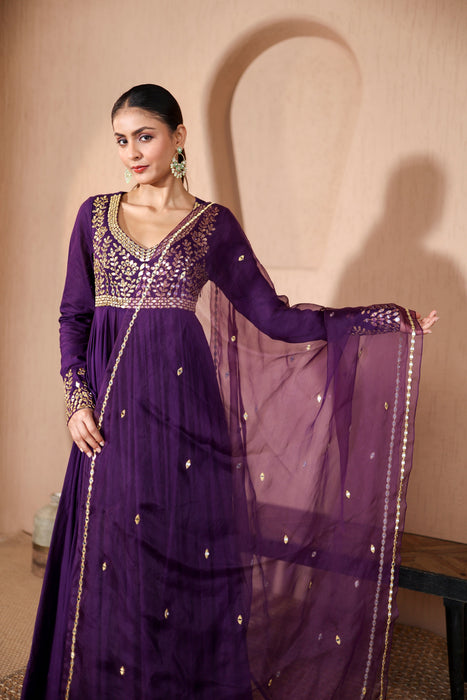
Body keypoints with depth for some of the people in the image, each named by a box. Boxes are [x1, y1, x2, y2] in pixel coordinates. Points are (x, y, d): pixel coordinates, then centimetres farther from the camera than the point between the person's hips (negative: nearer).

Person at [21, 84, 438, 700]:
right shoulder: (95, 215, 10)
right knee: (111, 563, 7)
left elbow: (275, 318, -1)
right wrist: (77, 399, -2)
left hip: (182, 406, -2)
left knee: (186, 559, 4)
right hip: (110, 411, 2)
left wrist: (388, 318, -7)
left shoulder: (213, 225, 3)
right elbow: (74, 314, 11)